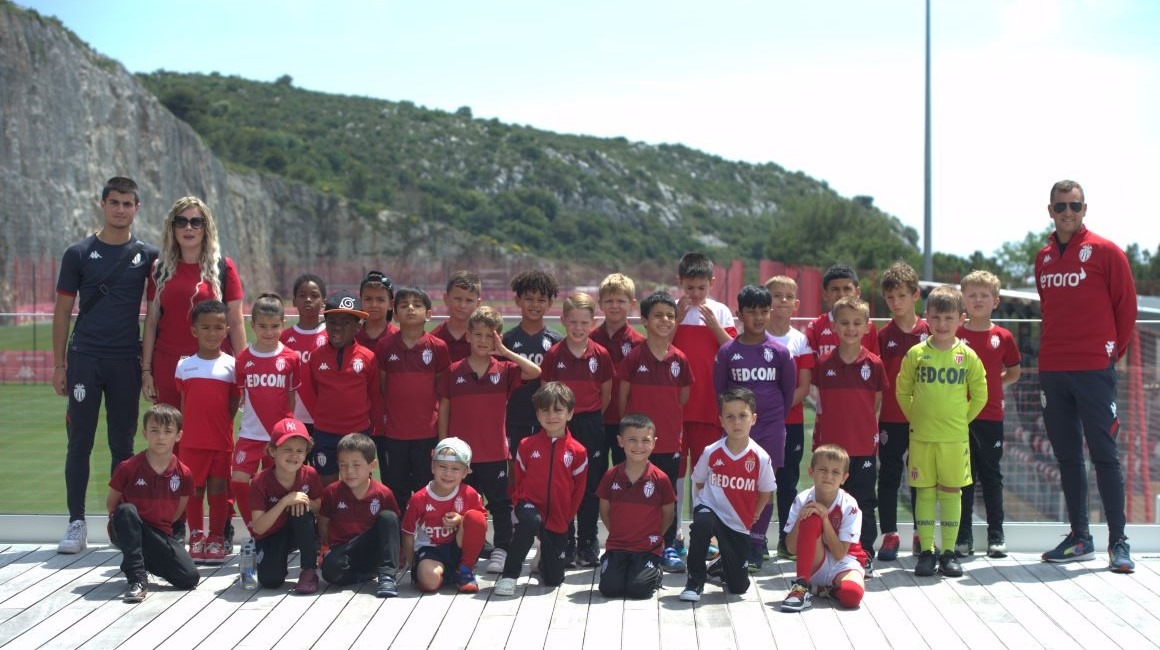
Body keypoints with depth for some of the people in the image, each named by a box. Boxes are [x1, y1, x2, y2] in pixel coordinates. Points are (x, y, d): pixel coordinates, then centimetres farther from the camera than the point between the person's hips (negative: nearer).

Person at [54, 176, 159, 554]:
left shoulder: (148, 256, 7)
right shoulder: (79, 254, 5)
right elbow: (63, 311, 6)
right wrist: (59, 364, 1)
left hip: (126, 362, 1)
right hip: (84, 359, -1)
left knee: (123, 444, 6)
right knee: (79, 442, 0)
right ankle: (77, 524, 6)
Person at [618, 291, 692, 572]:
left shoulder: (679, 359, 2)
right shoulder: (633, 357, -5)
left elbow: (683, 399, 12)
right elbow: (622, 397, 1)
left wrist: (675, 426, 11)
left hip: (670, 441, 3)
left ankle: (669, 547, 18)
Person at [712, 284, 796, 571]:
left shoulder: (780, 351, -1)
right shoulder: (727, 351, -2)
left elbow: (789, 390, 7)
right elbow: (719, 389, 6)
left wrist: (775, 417, 8)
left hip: (771, 429, 0)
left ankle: (756, 547, 11)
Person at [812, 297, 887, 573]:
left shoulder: (873, 363, -3)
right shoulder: (824, 363, 0)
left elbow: (877, 403, 6)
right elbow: (821, 405, 8)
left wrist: (870, 430, 1)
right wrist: (820, 434, 3)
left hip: (864, 446, -1)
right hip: (830, 445, 1)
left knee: (864, 502, 6)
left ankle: (866, 555, 16)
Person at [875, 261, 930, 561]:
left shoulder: (928, 332, -1)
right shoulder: (884, 335, 1)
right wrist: (873, 417, -2)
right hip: (891, 418, 0)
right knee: (889, 476, 4)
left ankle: (921, 535, 21)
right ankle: (889, 535, 13)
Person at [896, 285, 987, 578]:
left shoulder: (967, 356, 0)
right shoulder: (916, 354, 0)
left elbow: (979, 395, 8)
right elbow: (902, 391, 9)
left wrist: (961, 419, 5)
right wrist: (916, 417, 5)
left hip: (955, 437, 0)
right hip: (921, 436, 0)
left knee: (951, 492, 5)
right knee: (924, 492, 3)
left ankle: (949, 552, 12)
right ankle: (926, 551, 10)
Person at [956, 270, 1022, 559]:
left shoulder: (1003, 337, 2)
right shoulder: (955, 335, 0)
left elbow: (1014, 372, 14)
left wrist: (992, 384, 4)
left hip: (991, 416, 1)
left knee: (991, 475, 8)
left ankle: (996, 536, 16)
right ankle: (963, 537, 12)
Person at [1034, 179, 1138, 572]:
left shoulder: (1105, 252, -3)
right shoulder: (1043, 258, 12)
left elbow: (1126, 305, -1)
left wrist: (1113, 351, 1)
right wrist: (1056, 348, 14)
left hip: (1094, 370, -5)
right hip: (1052, 370, 5)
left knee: (1103, 455, -5)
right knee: (1067, 456, 9)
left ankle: (1118, 542, -1)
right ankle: (1079, 537, 17)